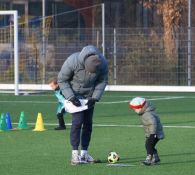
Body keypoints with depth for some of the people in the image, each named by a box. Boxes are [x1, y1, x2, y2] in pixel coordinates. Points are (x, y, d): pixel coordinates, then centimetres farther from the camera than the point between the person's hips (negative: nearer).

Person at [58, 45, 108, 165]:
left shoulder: (103, 63, -21)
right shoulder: (73, 61, -31)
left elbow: (102, 81, -3)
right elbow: (62, 80, -17)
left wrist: (95, 97, -13)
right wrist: (71, 97, -23)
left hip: (89, 95, 4)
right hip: (74, 93, -4)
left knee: (88, 123, 3)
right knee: (78, 121, -15)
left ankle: (84, 153, 11)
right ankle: (75, 154, -13)